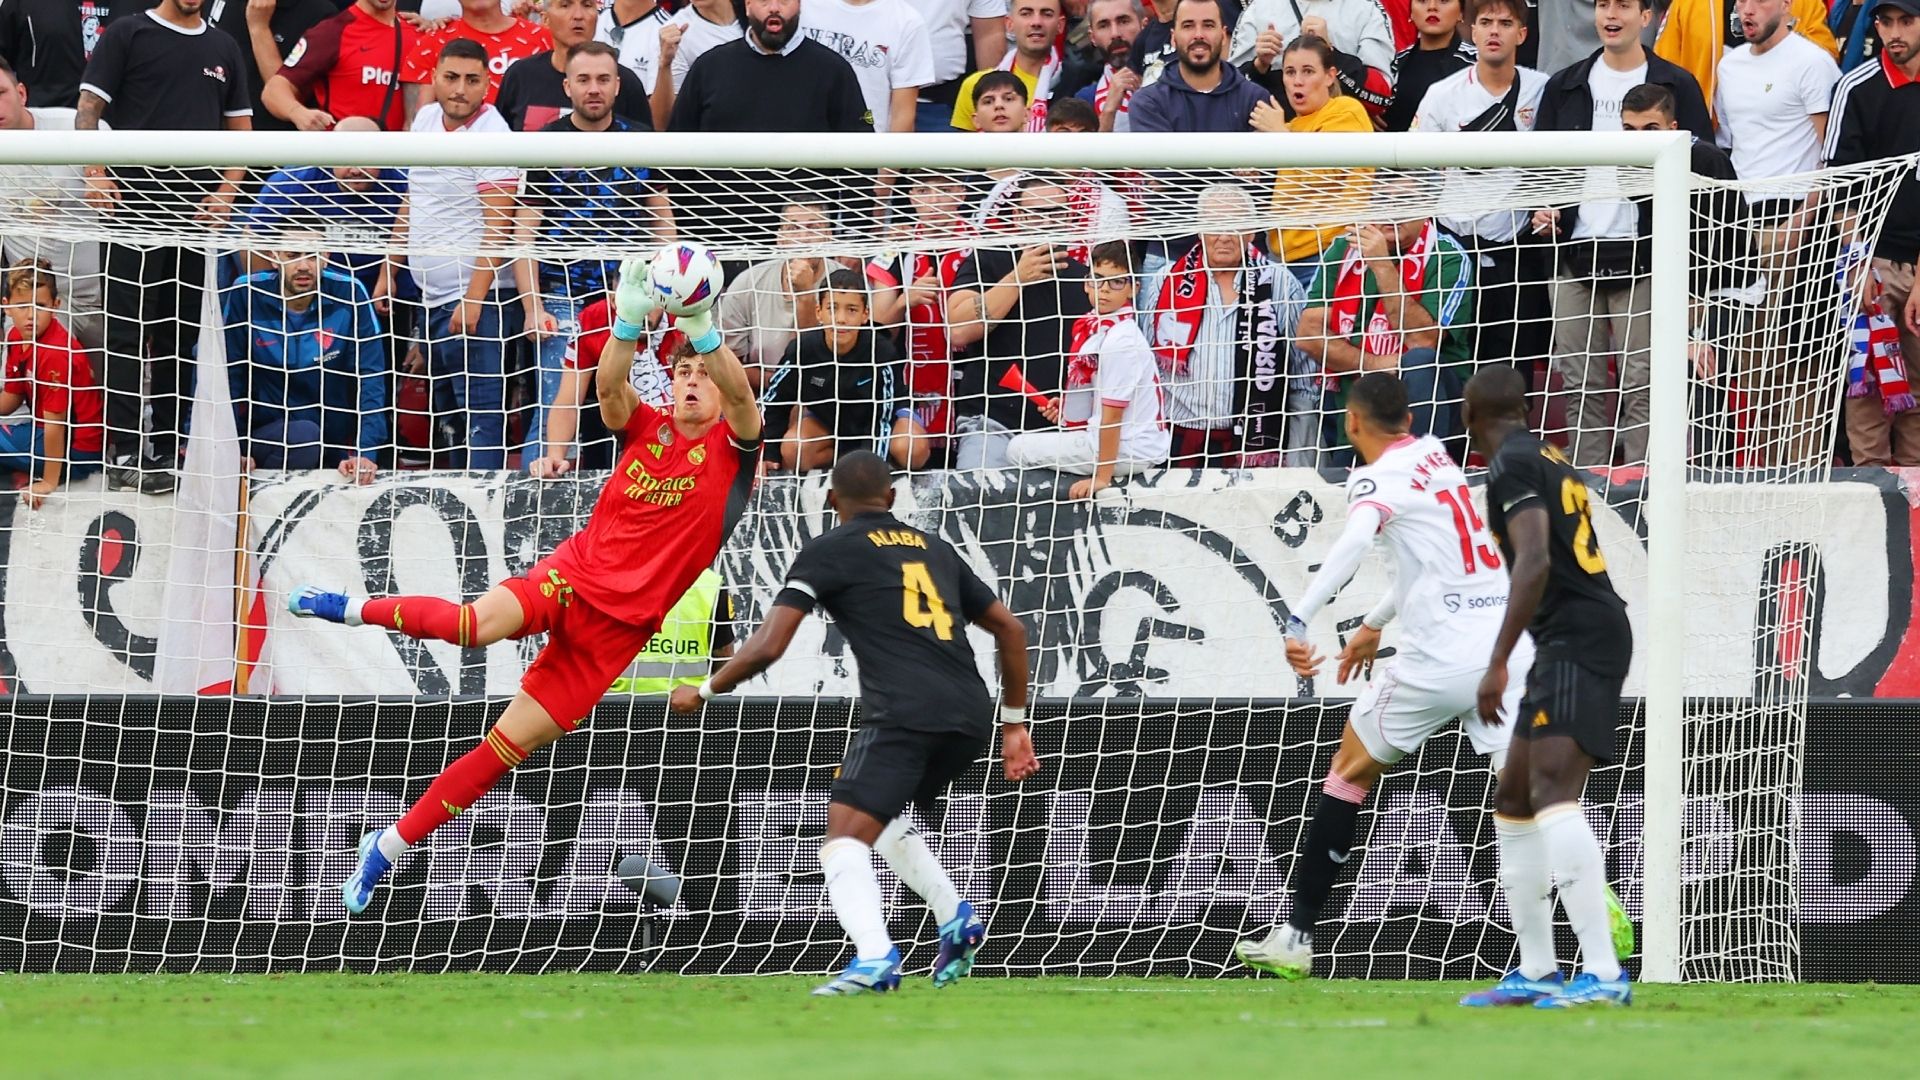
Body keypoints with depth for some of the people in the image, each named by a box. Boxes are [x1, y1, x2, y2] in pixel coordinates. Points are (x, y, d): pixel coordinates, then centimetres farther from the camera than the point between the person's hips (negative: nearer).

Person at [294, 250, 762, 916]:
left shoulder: (731, 448, 1)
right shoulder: (647, 430, 7)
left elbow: (740, 395, -20)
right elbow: (608, 386, -14)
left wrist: (703, 331, -38)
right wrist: (629, 322, -33)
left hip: (621, 625, -1)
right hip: (574, 575, 1)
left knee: (511, 745, -3)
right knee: (486, 622, -34)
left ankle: (389, 847, 7)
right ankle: (355, 610, -11)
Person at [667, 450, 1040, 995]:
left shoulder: (827, 551, 8)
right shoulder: (935, 548, 25)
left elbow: (768, 646, 1)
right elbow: (1010, 628, 27)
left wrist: (704, 691, 16)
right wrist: (1014, 724, 33)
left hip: (903, 713, -7)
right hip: (972, 715, 7)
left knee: (845, 840, -12)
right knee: (882, 816, 31)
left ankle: (875, 960, -36)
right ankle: (956, 921, 21)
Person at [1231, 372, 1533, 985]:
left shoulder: (1379, 478, -4)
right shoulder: (1434, 455, 18)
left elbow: (1356, 541, -27)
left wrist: (1299, 622, -33)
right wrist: (1375, 624, 42)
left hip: (1441, 655, -5)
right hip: (1511, 649, 5)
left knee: (1351, 770, 14)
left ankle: (1296, 935, 18)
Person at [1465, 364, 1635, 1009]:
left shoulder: (1511, 467, -9)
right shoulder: (1553, 462, 20)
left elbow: (1534, 564, -22)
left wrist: (1499, 663, -25)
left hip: (1576, 638, -10)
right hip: (1569, 644, 10)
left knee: (1552, 792, -24)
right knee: (1513, 802, 17)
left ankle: (1603, 974, -35)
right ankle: (1537, 973, 22)